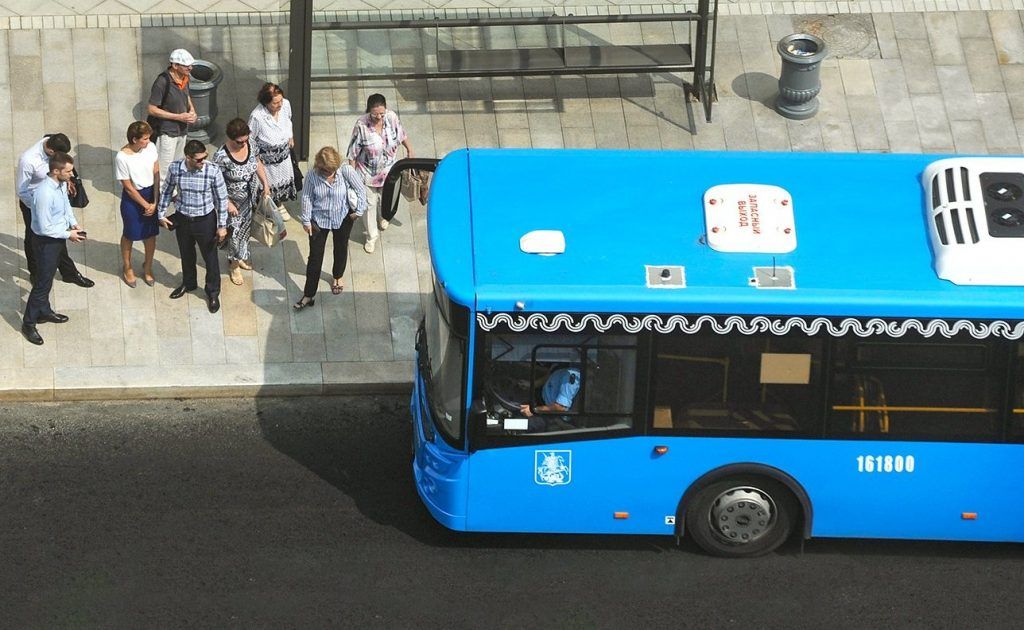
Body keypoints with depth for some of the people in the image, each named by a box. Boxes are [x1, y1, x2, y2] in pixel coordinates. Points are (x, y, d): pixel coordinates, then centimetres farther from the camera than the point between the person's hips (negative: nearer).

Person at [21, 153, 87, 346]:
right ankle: (28, 323, 16)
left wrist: (74, 223, 0)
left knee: (48, 278, 25)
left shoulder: (62, 184, -7)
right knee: (43, 283, 3)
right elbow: (45, 228, -29)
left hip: (58, 237, 8)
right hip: (46, 241, -8)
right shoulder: (44, 193, -34)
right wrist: (68, 235, -19)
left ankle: (44, 311, 44)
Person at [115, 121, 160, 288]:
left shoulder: (151, 147, -13)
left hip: (151, 194, 4)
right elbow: (129, 188, -18)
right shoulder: (122, 157, -26)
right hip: (132, 199, -4)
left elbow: (156, 175, -4)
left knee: (151, 233, 18)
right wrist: (146, 205, -12)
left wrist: (155, 202, -8)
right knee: (130, 234, 17)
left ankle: (148, 266, 42)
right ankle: (127, 268, 40)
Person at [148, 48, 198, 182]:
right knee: (164, 170, 0)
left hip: (182, 130, 8)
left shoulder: (185, 77, -3)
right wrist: (179, 117, -23)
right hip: (166, 132, -8)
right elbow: (152, 109, -23)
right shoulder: (162, 82, -27)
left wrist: (192, 111, -3)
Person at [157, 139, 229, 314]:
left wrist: (222, 226, -8)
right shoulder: (174, 168, -18)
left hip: (205, 220, -2)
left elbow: (222, 198, -12)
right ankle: (188, 283, 52)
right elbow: (166, 190, 1)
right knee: (186, 255, 25)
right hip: (182, 219, 2)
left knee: (210, 258, 15)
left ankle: (213, 292, 38)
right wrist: (161, 214, 7)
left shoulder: (213, 171, -24)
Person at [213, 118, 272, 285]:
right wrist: (227, 203, -19)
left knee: (246, 229, 24)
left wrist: (265, 184, 2)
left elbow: (258, 163, 5)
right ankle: (234, 265, 34)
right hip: (234, 202, -5)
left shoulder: (250, 145, -15)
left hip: (251, 198, 6)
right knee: (234, 232, 10)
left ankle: (241, 258, 49)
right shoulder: (221, 156, -32)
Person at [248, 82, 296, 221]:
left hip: (284, 151, 6)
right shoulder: (257, 116, -37)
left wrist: (290, 136, 17)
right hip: (267, 156, -5)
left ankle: (279, 205, 57)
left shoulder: (286, 104, -22)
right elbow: (250, 139, -19)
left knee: (284, 178, 28)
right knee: (268, 184, 18)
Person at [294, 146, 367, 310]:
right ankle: (308, 295, 13)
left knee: (341, 249, 24)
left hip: (343, 219, 1)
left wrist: (358, 211, -9)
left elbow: (361, 190, -12)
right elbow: (307, 198, -10)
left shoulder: (346, 171, -25)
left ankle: (337, 276, 54)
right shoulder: (312, 176, -23)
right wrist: (306, 220, -5)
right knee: (315, 256, 4)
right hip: (319, 220, -1)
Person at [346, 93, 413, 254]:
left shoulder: (392, 117, -22)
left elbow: (401, 134, 0)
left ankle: (382, 217, 62)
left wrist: (409, 149, 15)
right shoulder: (362, 125, -31)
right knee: (369, 203, 12)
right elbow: (353, 152, -19)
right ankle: (371, 236, 34)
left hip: (388, 170, 3)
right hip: (368, 173, -3)